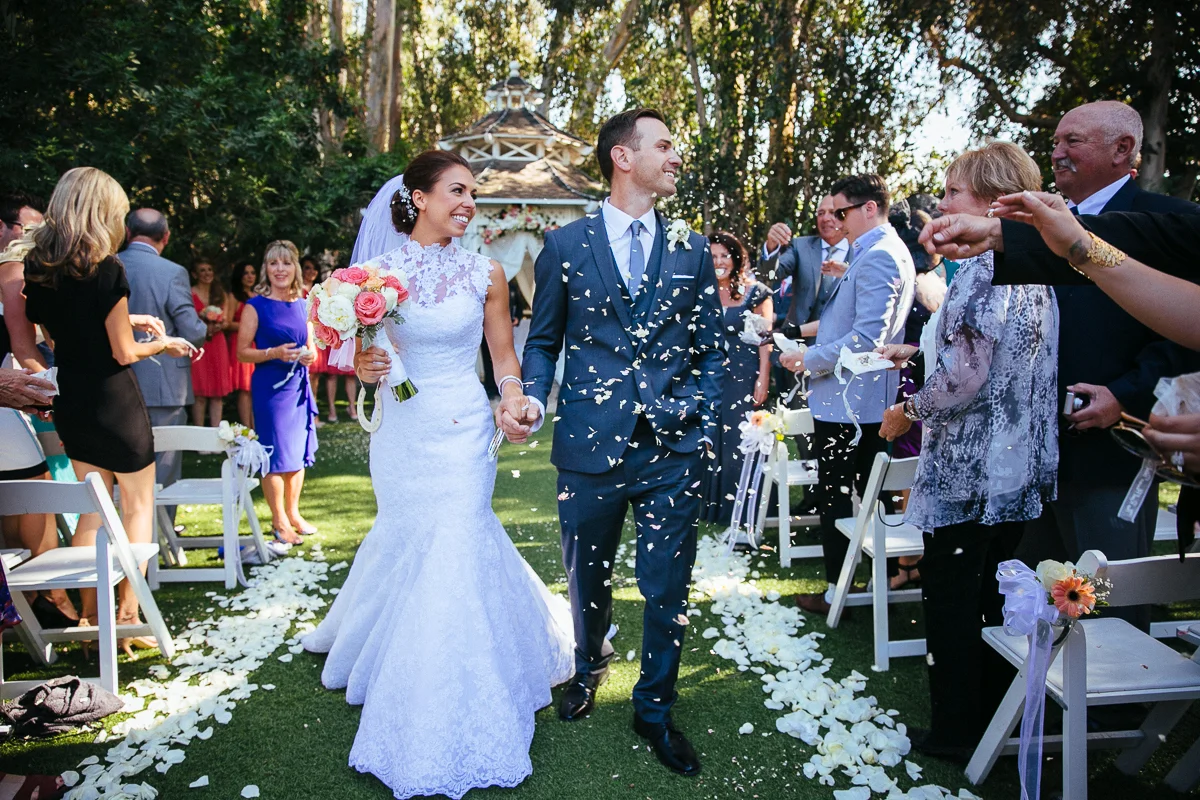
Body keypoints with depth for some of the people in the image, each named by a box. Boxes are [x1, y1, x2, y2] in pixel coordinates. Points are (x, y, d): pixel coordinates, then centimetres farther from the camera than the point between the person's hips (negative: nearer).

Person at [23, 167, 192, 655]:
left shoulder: (37, 267, 2)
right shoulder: (106, 268, -19)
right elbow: (124, 353, -15)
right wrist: (163, 345, 3)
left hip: (71, 406, 6)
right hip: (115, 404, -6)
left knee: (93, 512, 17)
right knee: (138, 508, 9)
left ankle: (90, 616, 23)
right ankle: (128, 617, 10)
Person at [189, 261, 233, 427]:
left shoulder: (221, 295, 16)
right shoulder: (189, 294, 0)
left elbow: (225, 321, 12)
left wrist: (218, 325, -8)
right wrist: (204, 327, -17)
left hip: (217, 344, 5)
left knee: (218, 393, 2)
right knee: (200, 394, -6)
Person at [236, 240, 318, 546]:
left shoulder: (302, 304, 11)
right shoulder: (255, 306, -4)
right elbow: (242, 352, -7)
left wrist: (310, 355, -4)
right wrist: (275, 353, -21)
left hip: (299, 385, 5)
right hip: (270, 386, -5)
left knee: (298, 452, 11)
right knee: (275, 455, -2)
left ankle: (293, 513, 25)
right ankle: (279, 521, 10)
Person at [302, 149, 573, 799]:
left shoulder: (485, 272, -2)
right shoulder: (378, 269, 0)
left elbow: (504, 354, 4)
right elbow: (360, 350, 7)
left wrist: (512, 400, -15)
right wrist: (362, 367, -15)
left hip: (462, 429, -1)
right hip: (400, 428, 2)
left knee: (454, 546, -4)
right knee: (407, 543, 14)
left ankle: (452, 713, 15)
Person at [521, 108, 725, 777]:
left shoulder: (692, 250, 7)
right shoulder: (565, 246, 3)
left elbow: (711, 348, 10)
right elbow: (543, 341, 8)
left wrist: (706, 426, 0)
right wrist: (534, 398, -10)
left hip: (674, 451, 1)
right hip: (590, 444, 0)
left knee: (668, 590, 7)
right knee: (588, 577, 17)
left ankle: (655, 709, 30)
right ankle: (589, 668, 46)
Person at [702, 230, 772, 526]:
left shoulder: (754, 292, -1)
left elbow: (765, 340, -3)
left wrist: (762, 380, -10)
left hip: (744, 378, -3)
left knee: (740, 445, 1)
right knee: (711, 444, 6)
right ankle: (711, 508, 19)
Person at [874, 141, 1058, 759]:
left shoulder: (983, 270, -18)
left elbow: (964, 378, -23)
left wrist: (907, 412, -7)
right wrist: (918, 349, 18)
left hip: (968, 470, -9)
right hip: (1019, 472, 9)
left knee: (950, 598, 4)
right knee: (993, 597, 17)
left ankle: (955, 729, 16)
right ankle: (995, 719, 30)